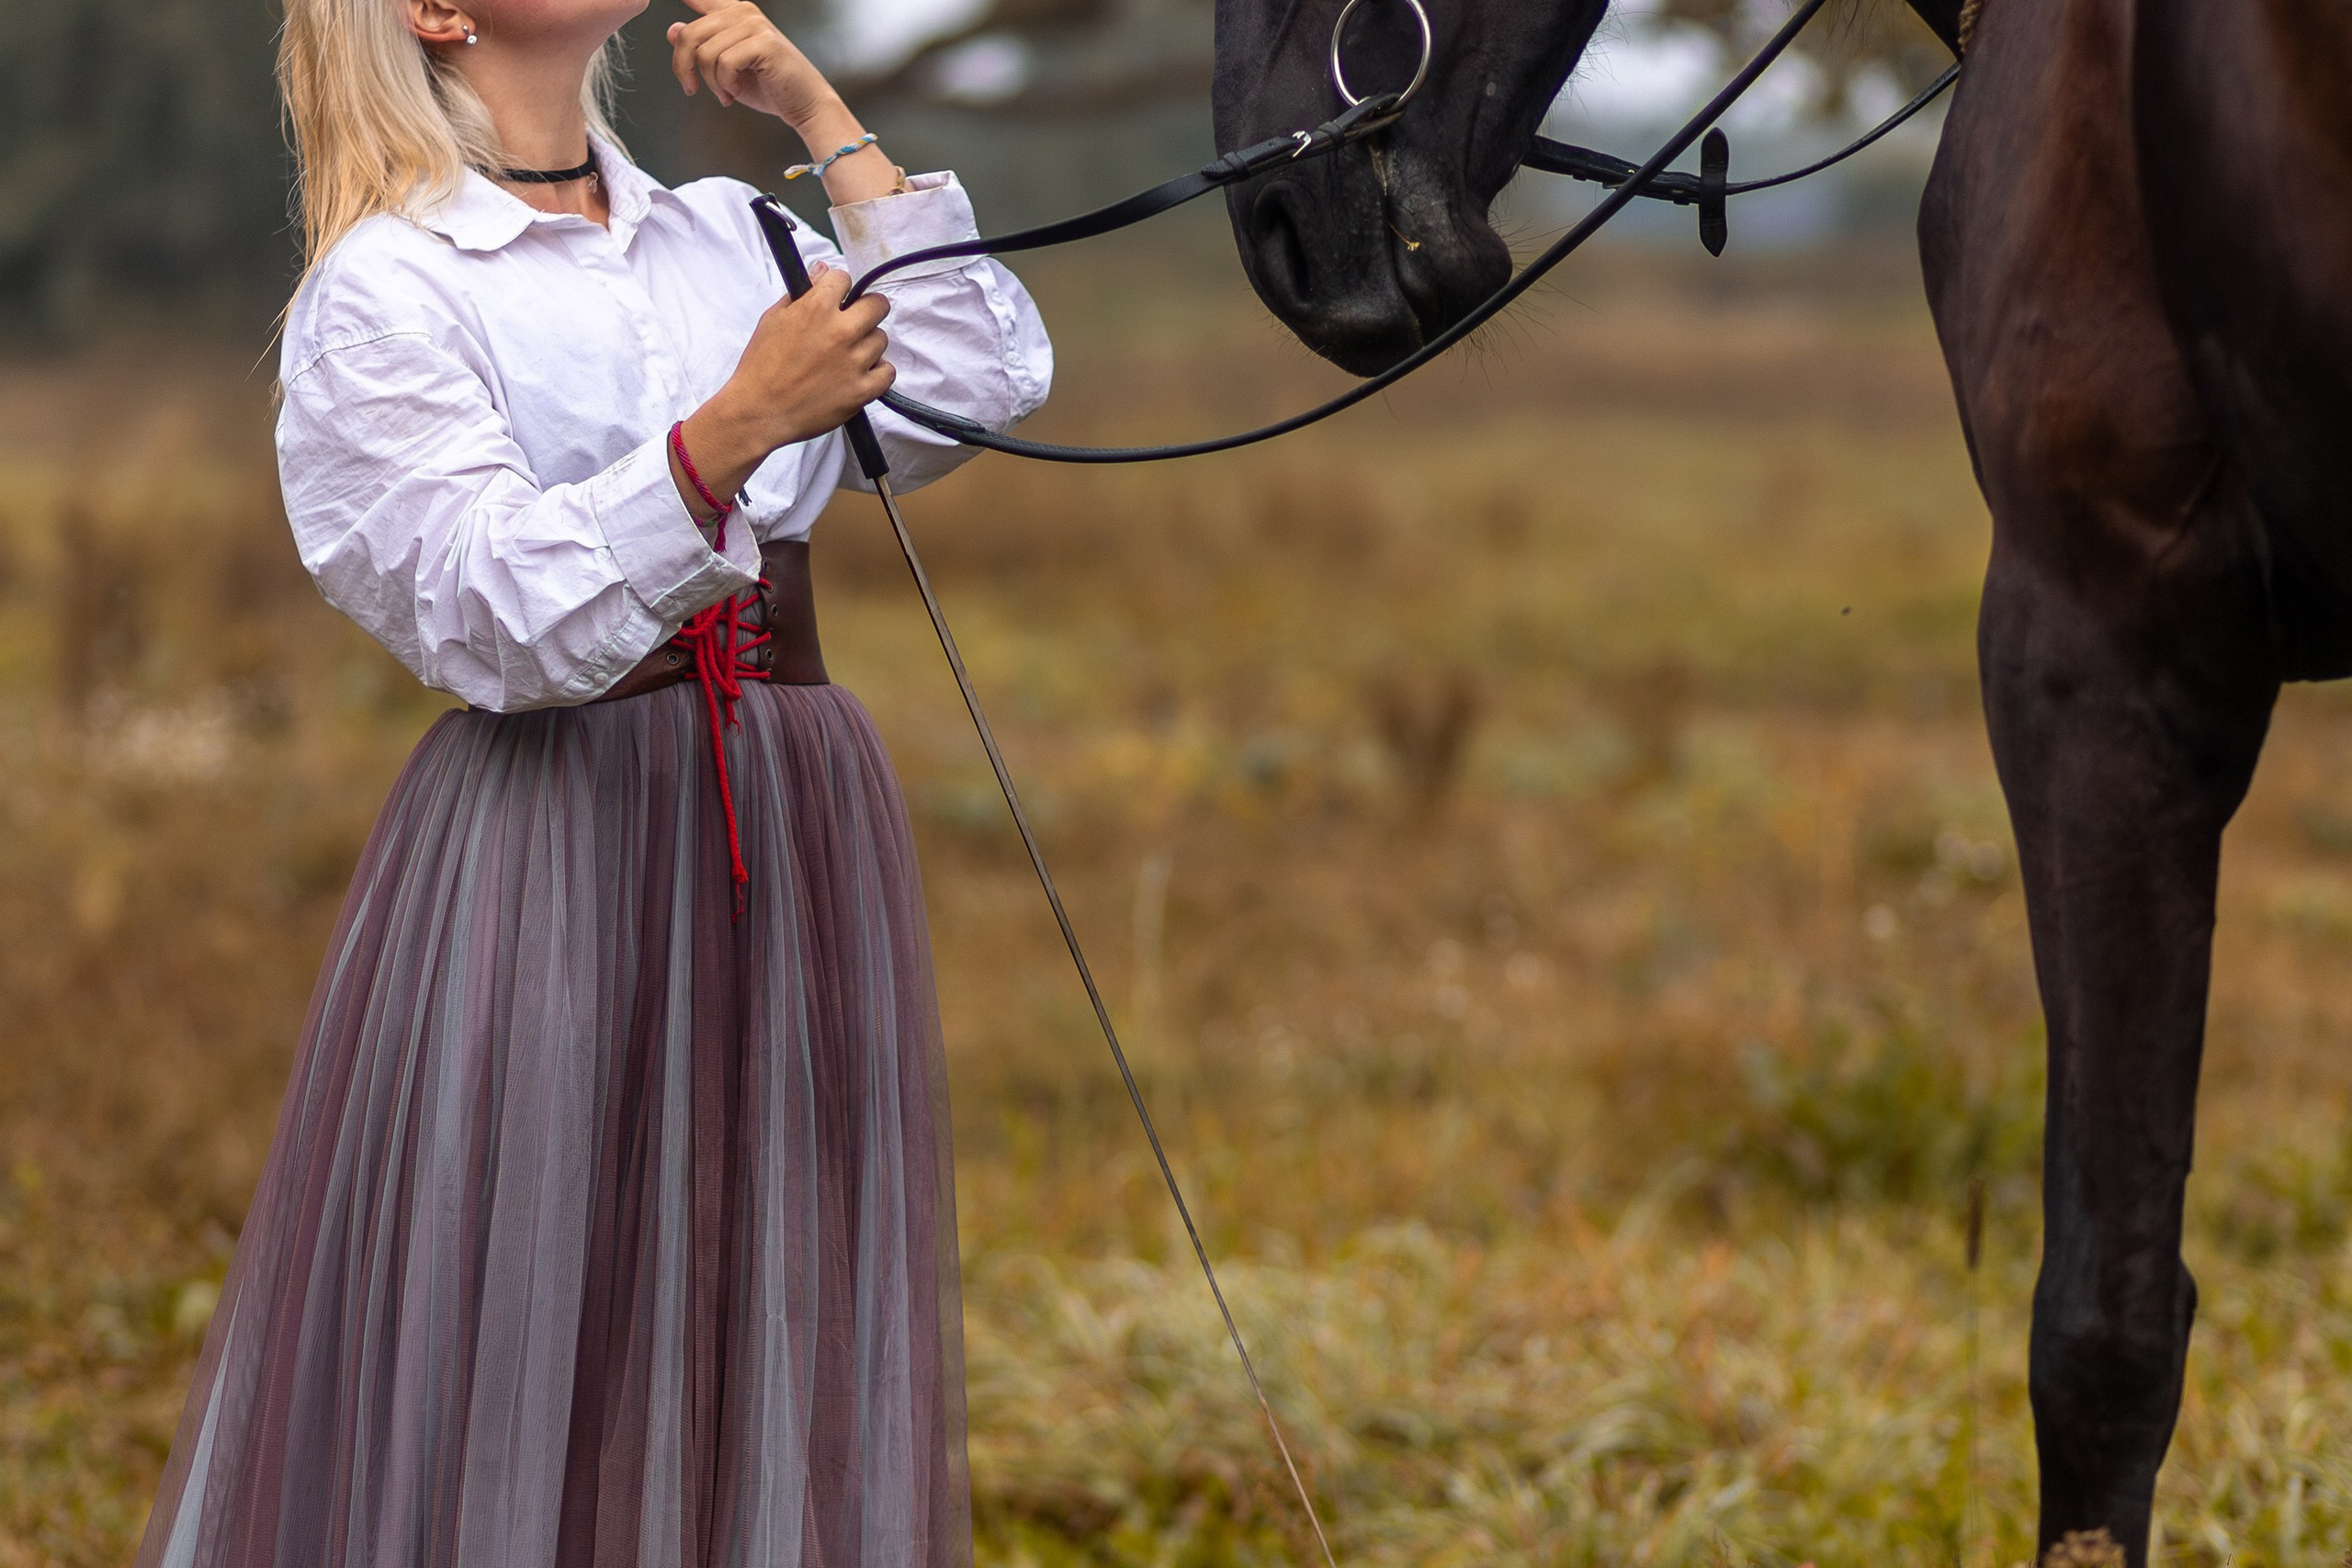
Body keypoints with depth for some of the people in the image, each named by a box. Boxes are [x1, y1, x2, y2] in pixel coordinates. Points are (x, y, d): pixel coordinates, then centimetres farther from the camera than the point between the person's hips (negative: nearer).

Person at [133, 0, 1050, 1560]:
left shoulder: (730, 237, 13)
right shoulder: (383, 292, -5)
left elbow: (986, 382, 4)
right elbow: (502, 620, -14)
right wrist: (731, 435, -26)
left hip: (802, 834, 6)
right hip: (552, 837, -6)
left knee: (776, 1346, 8)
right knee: (522, 1350, -4)